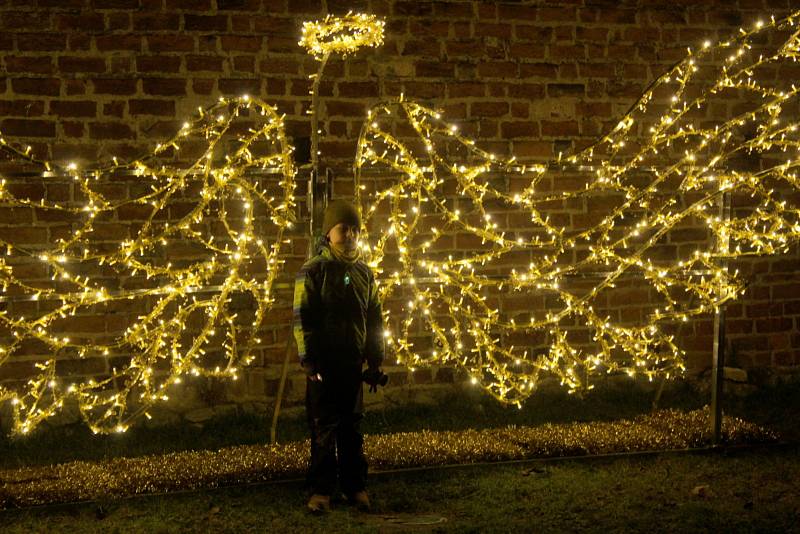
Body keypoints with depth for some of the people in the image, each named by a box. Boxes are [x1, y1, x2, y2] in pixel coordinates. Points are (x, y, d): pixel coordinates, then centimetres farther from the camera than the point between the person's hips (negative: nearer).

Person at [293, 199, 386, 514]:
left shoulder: (364, 273, 11)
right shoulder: (313, 271, -4)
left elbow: (374, 320, 15)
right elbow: (302, 319, -8)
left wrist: (375, 361, 11)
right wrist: (308, 360, -14)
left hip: (353, 361, 4)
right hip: (324, 362, -4)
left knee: (352, 426, 10)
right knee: (324, 428, 1)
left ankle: (354, 486, 18)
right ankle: (321, 490, 9)